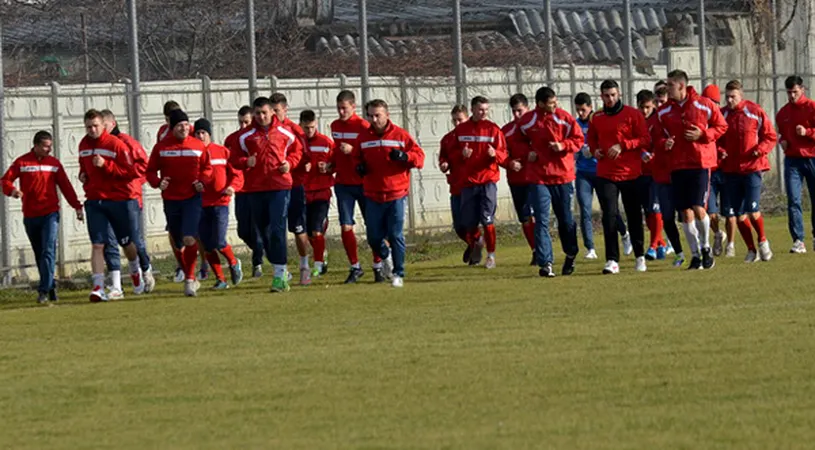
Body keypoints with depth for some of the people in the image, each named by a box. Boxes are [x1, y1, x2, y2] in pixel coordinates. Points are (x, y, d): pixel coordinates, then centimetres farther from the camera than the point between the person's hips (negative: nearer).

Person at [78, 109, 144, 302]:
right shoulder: (83, 145, 7)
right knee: (97, 244, -11)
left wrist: (105, 165, -23)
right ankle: (99, 287, -17)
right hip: (94, 201, 3)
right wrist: (83, 175, 6)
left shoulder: (116, 145, -11)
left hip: (119, 199, -3)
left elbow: (131, 172, -15)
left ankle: (135, 272, 45)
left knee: (127, 243, 15)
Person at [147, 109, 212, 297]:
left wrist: (203, 181, -8)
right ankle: (190, 278, 27)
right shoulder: (161, 147, 1)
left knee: (190, 239, -18)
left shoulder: (198, 146, 1)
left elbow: (207, 167, 11)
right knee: (178, 243, 9)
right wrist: (158, 182, -15)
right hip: (170, 199, 2)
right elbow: (151, 170, 5)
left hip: (192, 198, -2)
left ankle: (189, 279, -9)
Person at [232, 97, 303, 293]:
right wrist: (246, 162, -16)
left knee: (277, 230, -12)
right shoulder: (246, 136, 3)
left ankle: (280, 275, -12)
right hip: (255, 188, 2)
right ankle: (281, 270, 25)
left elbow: (296, 150, 19)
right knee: (264, 232, 9)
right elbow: (234, 158, 6)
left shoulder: (284, 133, 4)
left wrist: (289, 163, -1)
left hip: (280, 187, -2)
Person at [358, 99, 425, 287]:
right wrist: (360, 167, -2)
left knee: (396, 235, -5)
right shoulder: (363, 137, 8)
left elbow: (419, 156, -1)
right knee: (374, 237, 4)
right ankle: (385, 256, 36)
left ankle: (398, 274, 5)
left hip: (396, 195, -3)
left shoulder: (400, 135, -1)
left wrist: (405, 156, -21)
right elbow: (358, 158, 21)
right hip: (372, 195, 3)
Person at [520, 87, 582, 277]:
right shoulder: (527, 121, -2)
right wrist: (526, 153, -5)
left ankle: (571, 255, 33)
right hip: (538, 177, -1)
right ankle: (545, 263, -7)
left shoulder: (564, 118, -3)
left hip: (563, 176, 1)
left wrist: (564, 146, -14)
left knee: (566, 219, 11)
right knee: (541, 221, -7)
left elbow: (578, 138, 3)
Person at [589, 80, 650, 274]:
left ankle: (640, 256, 23)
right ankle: (612, 260, -10)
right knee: (609, 216, -9)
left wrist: (622, 145, -16)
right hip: (606, 175, 2)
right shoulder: (596, 118, 9)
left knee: (634, 216, 8)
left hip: (631, 174, -2)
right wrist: (595, 150, 1)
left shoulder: (632, 114, -2)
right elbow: (591, 140, 23)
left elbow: (645, 140, -5)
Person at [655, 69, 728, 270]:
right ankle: (696, 255, 11)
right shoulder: (664, 111, 8)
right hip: (677, 165, 4)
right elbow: (660, 135, 16)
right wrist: (665, 143, -7)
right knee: (685, 212, 1)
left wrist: (703, 135, -11)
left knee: (698, 208, -13)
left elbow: (721, 126, 5)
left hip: (700, 163, -4)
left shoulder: (704, 105, -2)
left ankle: (705, 247, 9)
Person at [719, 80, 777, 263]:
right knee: (738, 214, 2)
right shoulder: (722, 114, 6)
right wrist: (719, 151, -5)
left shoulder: (755, 112, -2)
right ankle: (751, 250, 16)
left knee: (752, 210, -13)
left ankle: (763, 242, 12)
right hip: (731, 170, 3)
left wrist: (760, 149, -16)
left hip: (752, 167, -3)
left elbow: (771, 137, 2)